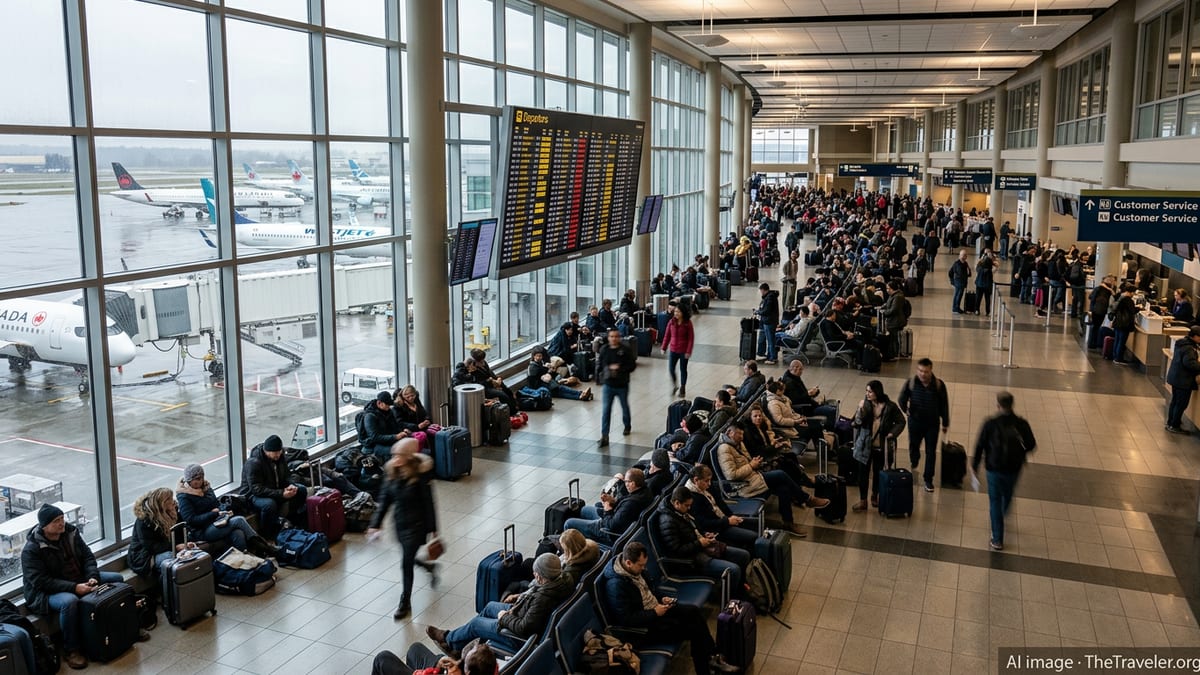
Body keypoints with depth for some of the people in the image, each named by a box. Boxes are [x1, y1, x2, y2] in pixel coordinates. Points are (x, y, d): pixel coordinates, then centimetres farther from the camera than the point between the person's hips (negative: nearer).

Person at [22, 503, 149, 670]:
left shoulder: (70, 532, -2)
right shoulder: (31, 549, -20)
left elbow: (88, 556, 3)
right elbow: (41, 582, -24)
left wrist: (93, 577, -16)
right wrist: (74, 588, -30)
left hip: (80, 579, 7)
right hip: (47, 592, -7)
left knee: (117, 579, 0)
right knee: (69, 601, -39)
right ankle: (71, 650, -20)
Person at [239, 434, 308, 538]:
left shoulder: (279, 457, -3)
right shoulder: (254, 463, -27)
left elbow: (283, 478, 9)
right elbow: (257, 489, -31)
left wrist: (290, 486, -15)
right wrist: (281, 494, -37)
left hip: (275, 489, 8)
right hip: (254, 494, -8)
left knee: (302, 490, -3)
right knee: (269, 504, -39)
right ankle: (265, 536, -18)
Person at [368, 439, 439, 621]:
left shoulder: (420, 476, -22)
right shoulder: (392, 472, -6)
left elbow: (428, 503, -16)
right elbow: (385, 499, 2)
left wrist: (432, 530, -13)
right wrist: (375, 524, 0)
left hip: (416, 524, -6)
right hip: (399, 523, 6)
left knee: (406, 563, 0)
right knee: (408, 559, 20)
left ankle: (405, 603, 18)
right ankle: (430, 567, 53)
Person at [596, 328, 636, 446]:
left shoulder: (626, 350, -11)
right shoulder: (604, 350, -1)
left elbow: (631, 366, -11)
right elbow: (599, 364, 9)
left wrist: (620, 368, -24)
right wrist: (599, 370, -12)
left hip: (622, 385, -1)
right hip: (608, 384, 1)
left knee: (625, 407, 20)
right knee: (605, 410, -6)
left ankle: (627, 426, 46)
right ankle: (604, 436, -6)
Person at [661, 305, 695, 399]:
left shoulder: (688, 323, -10)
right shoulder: (671, 322, -1)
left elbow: (691, 338, -9)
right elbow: (667, 336, 5)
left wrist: (688, 351, -14)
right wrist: (664, 348, 2)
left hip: (683, 351, -3)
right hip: (673, 350, 3)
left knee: (683, 370, 10)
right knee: (671, 369, 0)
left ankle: (682, 389, 24)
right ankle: (674, 386, 26)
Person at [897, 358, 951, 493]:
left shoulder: (939, 385, -13)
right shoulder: (910, 383, -12)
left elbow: (944, 404, -2)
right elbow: (902, 398, 4)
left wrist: (945, 423, 2)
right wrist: (905, 410, -3)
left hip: (932, 423, -1)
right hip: (915, 421, 1)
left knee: (931, 452, 2)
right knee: (913, 446, 21)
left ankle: (928, 480, 12)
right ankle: (914, 465, 52)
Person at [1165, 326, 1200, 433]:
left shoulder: (1182, 342, 7)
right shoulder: (1188, 348, -24)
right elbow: (1190, 363, -33)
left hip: (1175, 377, 10)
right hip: (1183, 380, -10)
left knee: (1175, 401, 20)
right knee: (1181, 404, 1)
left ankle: (1170, 422, 31)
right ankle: (1174, 426, 8)